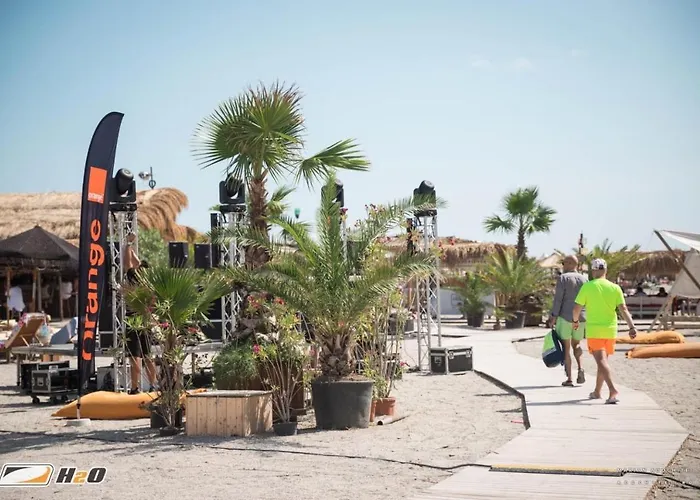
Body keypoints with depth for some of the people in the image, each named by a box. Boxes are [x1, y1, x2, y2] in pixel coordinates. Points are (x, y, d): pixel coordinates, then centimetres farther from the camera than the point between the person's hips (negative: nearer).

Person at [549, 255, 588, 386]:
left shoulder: (563, 278, -8)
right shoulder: (584, 279, 7)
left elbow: (558, 299, -13)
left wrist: (553, 317, -10)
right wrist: (588, 320, 13)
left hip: (565, 317, -4)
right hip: (581, 318, 4)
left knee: (566, 349, 4)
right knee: (576, 346, 20)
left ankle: (569, 379, 1)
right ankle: (580, 368, -5)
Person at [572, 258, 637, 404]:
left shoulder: (587, 286, -6)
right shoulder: (615, 288, 2)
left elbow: (577, 308, -4)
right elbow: (623, 309, -7)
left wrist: (576, 321, 15)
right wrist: (632, 327, -9)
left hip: (594, 330, -4)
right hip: (610, 330, 4)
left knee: (601, 361, -9)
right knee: (602, 360, 19)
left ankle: (613, 391, -27)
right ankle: (597, 392, 30)